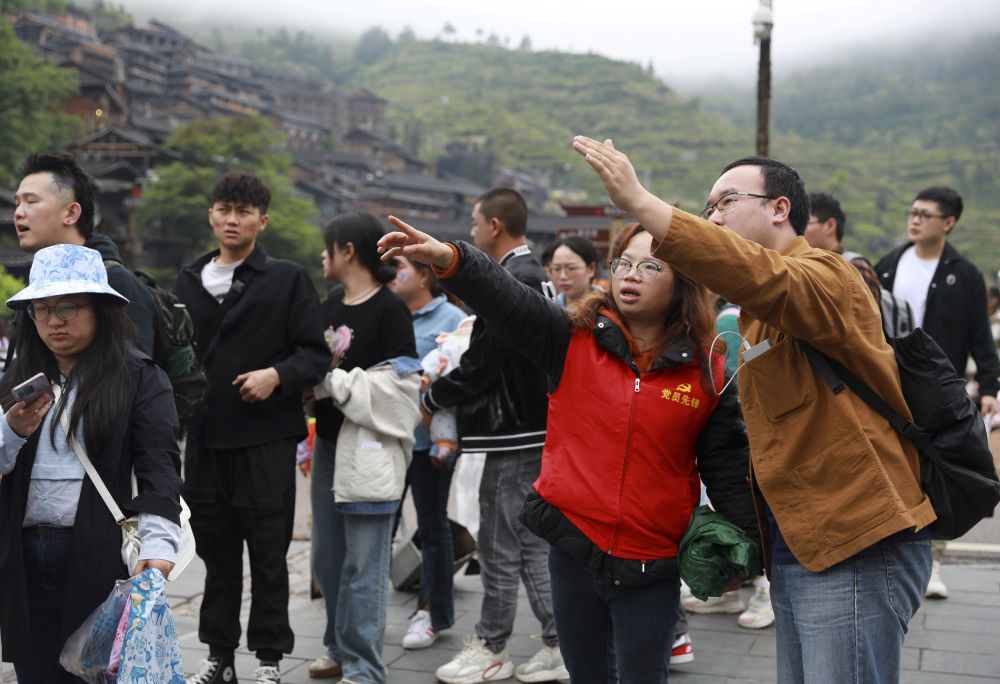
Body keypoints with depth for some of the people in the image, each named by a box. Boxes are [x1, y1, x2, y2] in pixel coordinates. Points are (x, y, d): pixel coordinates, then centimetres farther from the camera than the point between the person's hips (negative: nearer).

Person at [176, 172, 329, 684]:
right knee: (216, 549, 13)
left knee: (267, 554, 3)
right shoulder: (188, 281, 13)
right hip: (204, 437, 4)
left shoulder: (287, 279, 0)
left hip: (265, 439, -4)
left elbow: (316, 353, -3)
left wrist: (278, 375, -19)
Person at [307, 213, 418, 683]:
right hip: (329, 442, 8)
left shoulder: (390, 308, -9)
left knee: (363, 564, -3)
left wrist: (332, 379, -13)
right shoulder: (330, 307, 14)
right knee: (326, 558, 14)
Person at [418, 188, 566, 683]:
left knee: (499, 544, 3)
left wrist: (429, 399, -3)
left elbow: (480, 364, -18)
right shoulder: (535, 276, 14)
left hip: (514, 435, -10)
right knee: (531, 542, 15)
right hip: (535, 427, 10)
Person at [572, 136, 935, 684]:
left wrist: (640, 203, -39)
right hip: (794, 553, 10)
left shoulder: (826, 277, -10)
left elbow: (765, 279, -34)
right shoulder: (758, 314, 21)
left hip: (856, 554, -9)